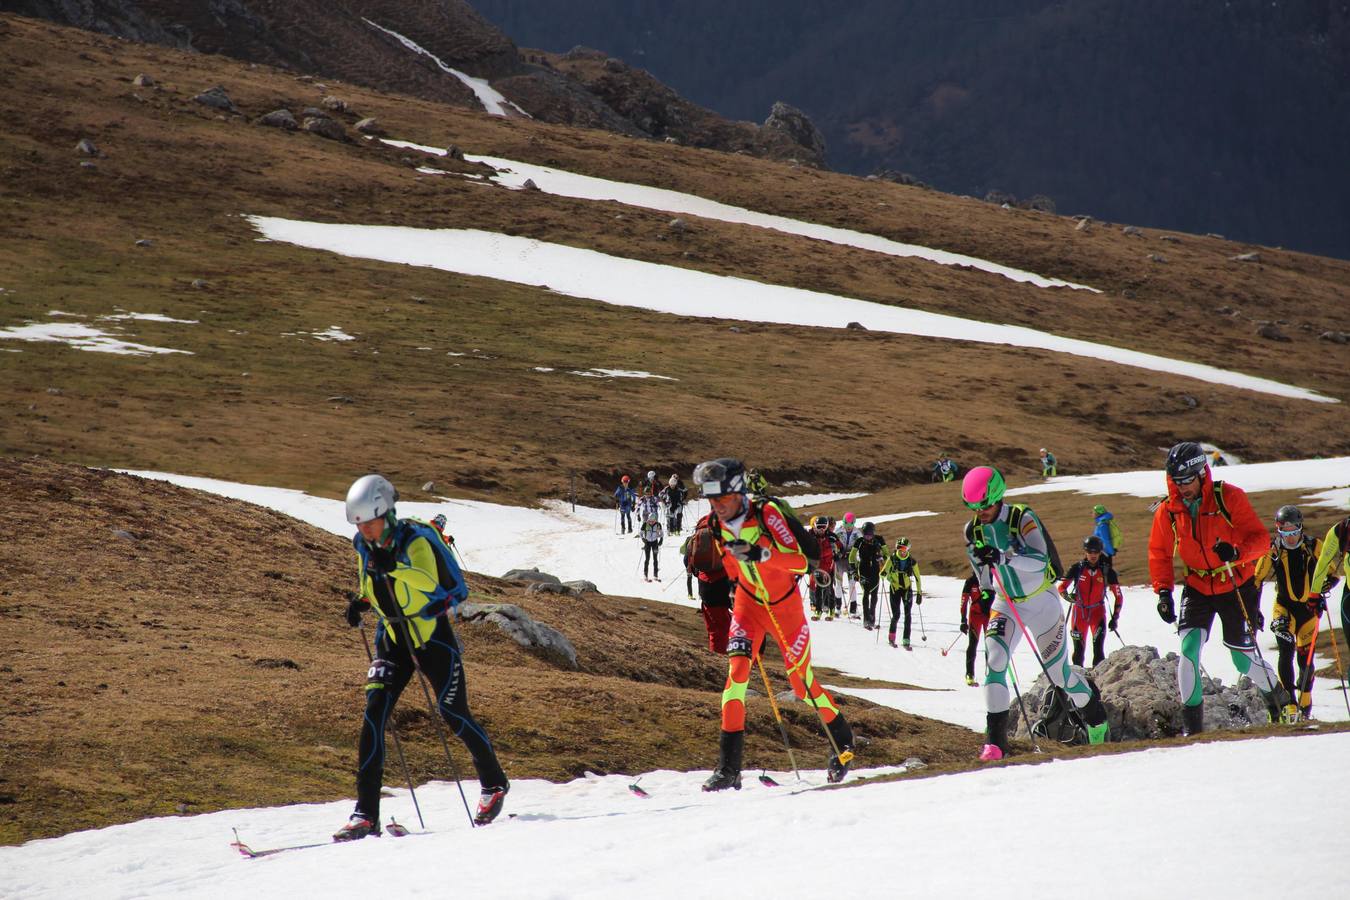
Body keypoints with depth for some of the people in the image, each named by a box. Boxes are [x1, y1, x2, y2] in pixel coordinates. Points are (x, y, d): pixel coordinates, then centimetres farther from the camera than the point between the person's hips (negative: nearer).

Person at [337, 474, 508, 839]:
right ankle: (366, 814, -9)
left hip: (432, 635, -5)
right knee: (373, 716, -8)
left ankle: (494, 784, 25)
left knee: (453, 714, -2)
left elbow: (429, 582, -37)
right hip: (393, 638, 5)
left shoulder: (415, 540, -21)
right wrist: (361, 601, -1)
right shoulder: (364, 545, -1)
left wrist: (396, 566, -51)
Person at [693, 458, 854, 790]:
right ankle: (728, 767, -19)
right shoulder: (717, 525, -6)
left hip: (785, 605, -4)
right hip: (748, 603, 4)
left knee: (801, 682, 4)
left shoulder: (767, 513, -24)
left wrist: (760, 553, -39)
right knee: (737, 669, -17)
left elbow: (804, 559, -29)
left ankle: (842, 740, 33)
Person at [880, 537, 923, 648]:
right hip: (895, 588, 0)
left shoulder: (912, 561, -6)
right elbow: (883, 573, -3)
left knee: (907, 614, -11)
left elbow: (918, 578, 2)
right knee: (896, 615, -8)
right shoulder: (892, 558, -6)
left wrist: (919, 593, 2)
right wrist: (884, 574, -27)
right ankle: (892, 636, 18)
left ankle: (906, 640, -10)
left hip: (907, 589, 0)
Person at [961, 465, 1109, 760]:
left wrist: (1001, 557, -46)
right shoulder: (973, 530, -5)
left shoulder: (1023, 519, -22)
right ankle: (995, 741, -22)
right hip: (1006, 604, 3)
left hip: (1041, 601, -3)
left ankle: (1094, 715, 38)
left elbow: (1040, 560, -36)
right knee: (994, 660, -21)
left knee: (1058, 672, 6)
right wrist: (985, 597, 9)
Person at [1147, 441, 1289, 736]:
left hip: (1238, 587, -2)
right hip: (1197, 588, 2)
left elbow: (1260, 538, -20)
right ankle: (1191, 720, -12)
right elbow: (1159, 554, 5)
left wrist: (1236, 552, -40)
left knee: (1243, 657, 3)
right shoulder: (1167, 512, -7)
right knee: (1189, 648, -18)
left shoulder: (1229, 498, -17)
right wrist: (1163, 591, -9)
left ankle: (1279, 698, 32)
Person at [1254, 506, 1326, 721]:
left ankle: (1305, 707, 25)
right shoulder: (1272, 550, -7)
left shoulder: (1313, 546, -7)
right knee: (1286, 649, -20)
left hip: (1309, 607, 1)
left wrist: (1321, 594, -10)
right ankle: (1288, 704, -23)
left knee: (1305, 656, 4)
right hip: (1284, 606, -1)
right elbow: (1257, 580, 0)